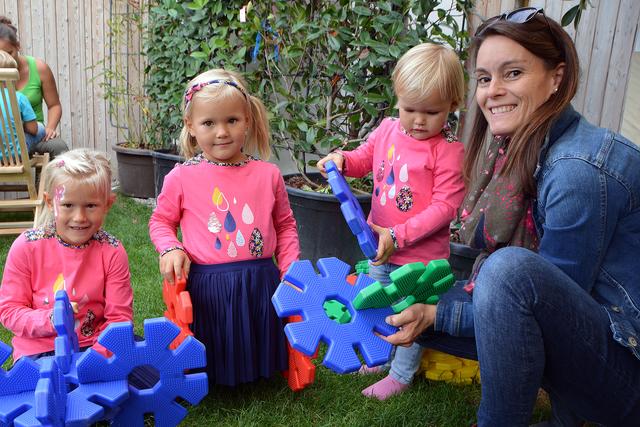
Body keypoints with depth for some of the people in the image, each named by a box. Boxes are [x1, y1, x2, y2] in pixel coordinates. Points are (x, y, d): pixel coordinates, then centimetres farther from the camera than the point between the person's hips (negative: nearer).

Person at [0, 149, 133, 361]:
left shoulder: (112, 253, -8)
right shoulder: (26, 247, -8)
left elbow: (119, 317, -4)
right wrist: (50, 320, -21)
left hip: (95, 346, 1)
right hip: (39, 349, -1)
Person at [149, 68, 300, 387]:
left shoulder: (268, 174, -1)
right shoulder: (181, 178, -6)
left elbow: (285, 225, 10)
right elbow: (161, 221, 8)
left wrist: (290, 269, 2)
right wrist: (170, 249, -11)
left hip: (261, 283, 2)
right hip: (206, 286, -2)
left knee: (259, 352, 20)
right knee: (212, 357, 15)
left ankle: (260, 375, 48)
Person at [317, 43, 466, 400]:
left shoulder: (449, 149, -21)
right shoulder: (388, 130, -3)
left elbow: (446, 205, -22)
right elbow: (365, 158, 14)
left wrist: (398, 236, -25)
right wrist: (342, 161, -9)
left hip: (420, 254, -6)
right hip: (381, 245, 6)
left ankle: (401, 374, 33)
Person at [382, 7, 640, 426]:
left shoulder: (580, 170, -23)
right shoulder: (517, 149, 2)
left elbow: (538, 296, -20)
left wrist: (436, 315, -16)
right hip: (579, 327, 9)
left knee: (511, 268, -34)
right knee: (413, 311, 4)